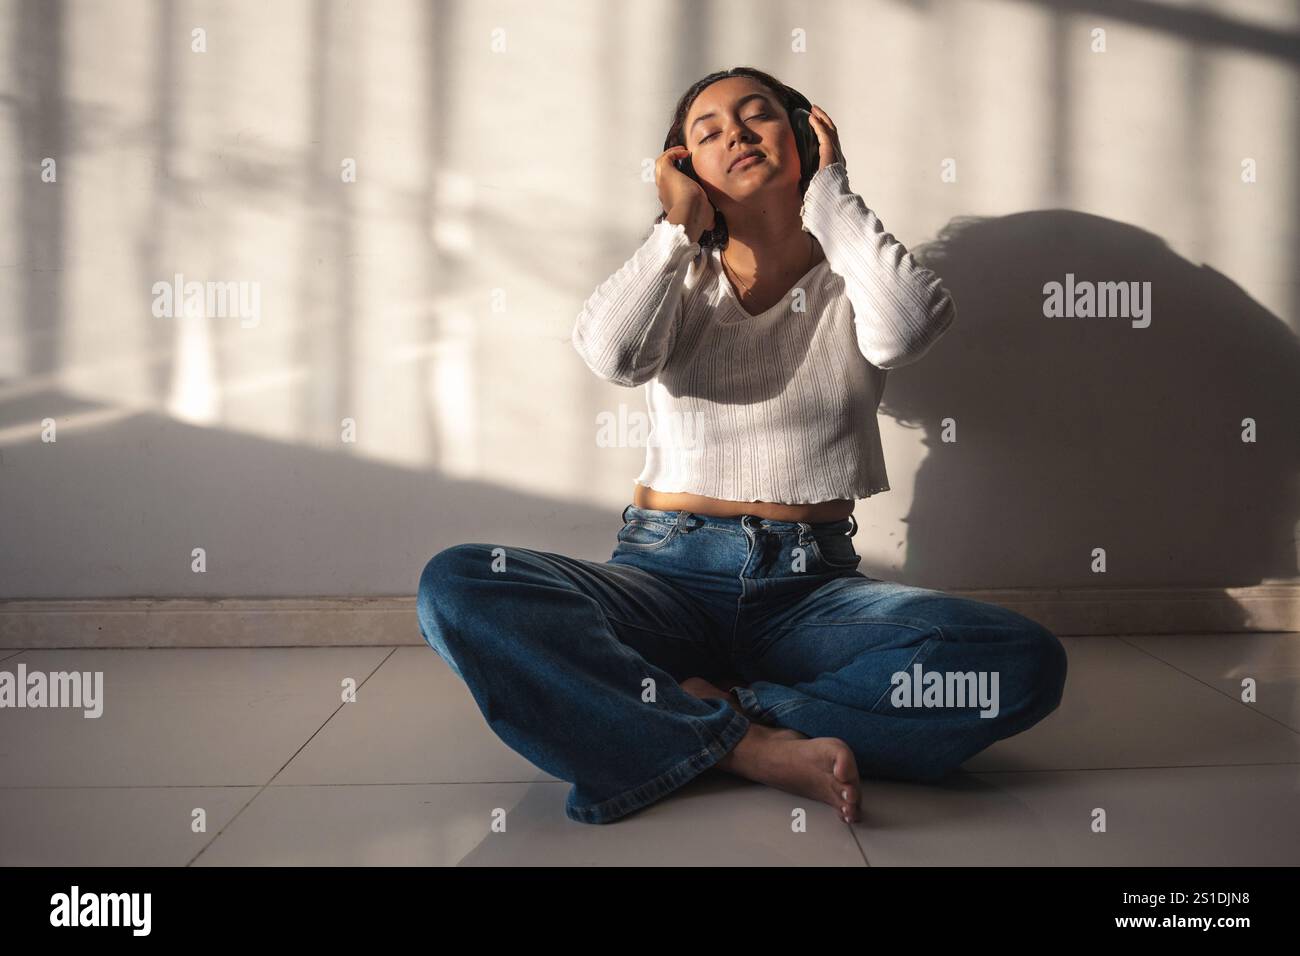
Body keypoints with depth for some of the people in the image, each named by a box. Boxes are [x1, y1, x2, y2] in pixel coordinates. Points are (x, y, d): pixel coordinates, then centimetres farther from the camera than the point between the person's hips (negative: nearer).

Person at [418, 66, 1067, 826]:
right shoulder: (679, 280, 13)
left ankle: (705, 709, -24)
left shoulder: (850, 283, 12)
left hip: (813, 587, 0)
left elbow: (905, 329, -14)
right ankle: (758, 745, -29)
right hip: (669, 574, 1)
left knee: (1028, 662, -27)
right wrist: (679, 225, 2)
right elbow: (613, 353, -10)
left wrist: (830, 193, 0)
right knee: (457, 586, -28)